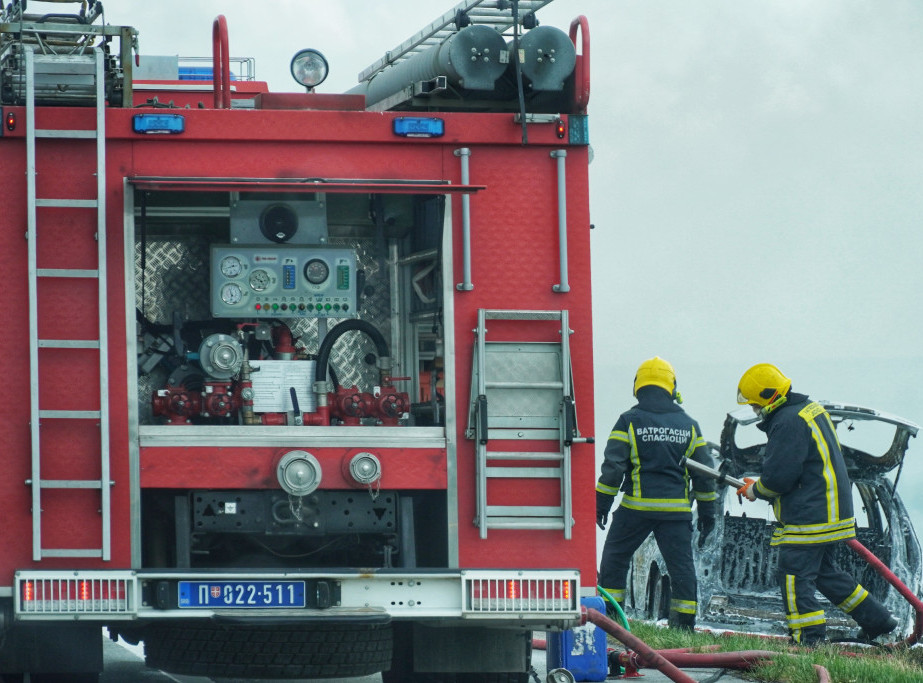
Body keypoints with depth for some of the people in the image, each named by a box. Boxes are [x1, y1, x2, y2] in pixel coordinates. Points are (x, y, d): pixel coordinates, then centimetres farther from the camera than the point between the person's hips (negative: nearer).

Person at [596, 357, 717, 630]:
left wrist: (602, 503, 1)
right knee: (681, 564, 6)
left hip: (637, 506, -2)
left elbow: (613, 467, -7)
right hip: (677, 509, 2)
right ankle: (685, 620, 4)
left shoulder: (629, 422, -3)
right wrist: (707, 512, 18)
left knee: (615, 557, 11)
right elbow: (704, 473, 11)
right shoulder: (688, 425, 8)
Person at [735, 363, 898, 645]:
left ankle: (810, 636, -7)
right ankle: (877, 619, 24)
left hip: (807, 518, -10)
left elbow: (779, 476, -20)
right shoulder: (811, 410, 14)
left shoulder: (788, 422, -19)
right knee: (826, 572, 20)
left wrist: (756, 490, 0)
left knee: (795, 575, -5)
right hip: (830, 513, 10)